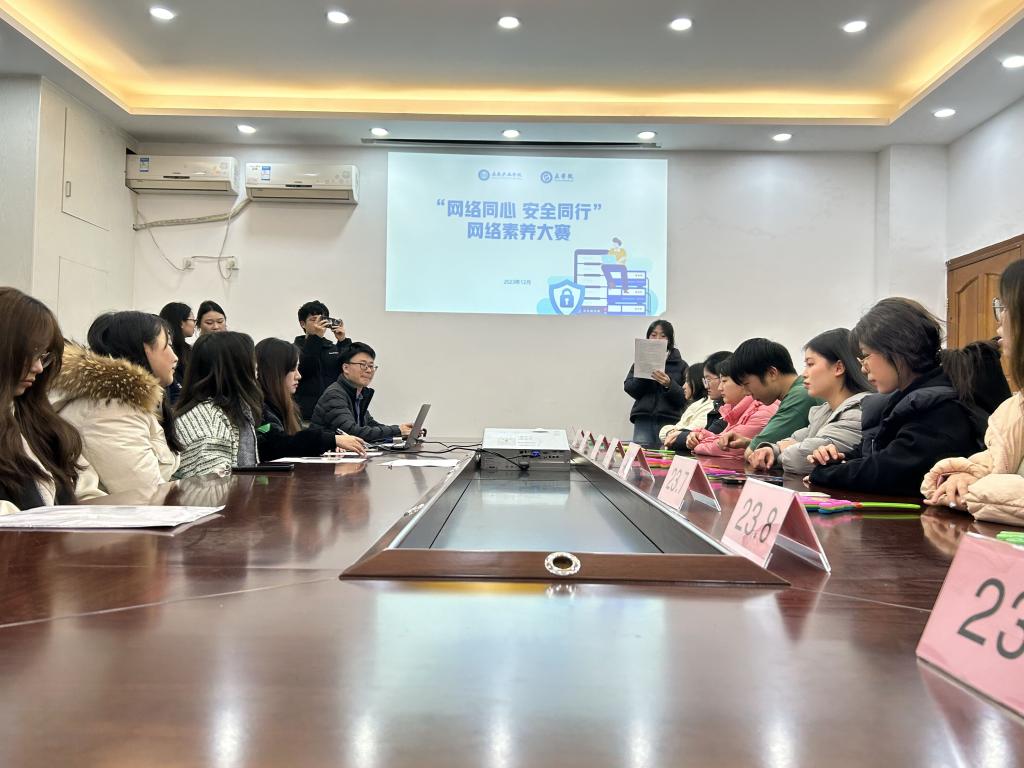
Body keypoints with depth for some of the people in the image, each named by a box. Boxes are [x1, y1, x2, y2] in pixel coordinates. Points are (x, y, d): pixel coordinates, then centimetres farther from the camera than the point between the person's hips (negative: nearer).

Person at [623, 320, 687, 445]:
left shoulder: (680, 365, 7)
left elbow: (684, 398, 1)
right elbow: (629, 389, 6)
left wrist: (669, 385, -16)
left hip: (669, 420, -2)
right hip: (643, 420, 2)